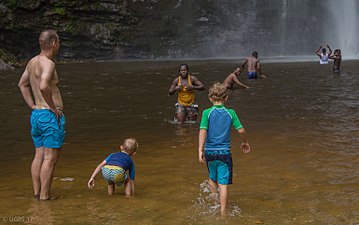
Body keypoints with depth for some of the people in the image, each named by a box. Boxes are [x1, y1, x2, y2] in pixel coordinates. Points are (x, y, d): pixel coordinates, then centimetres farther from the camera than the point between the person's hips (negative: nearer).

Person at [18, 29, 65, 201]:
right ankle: (44, 195, 2)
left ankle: (36, 192, 19)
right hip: (51, 116, -9)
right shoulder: (48, 63, -17)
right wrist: (52, 107, -20)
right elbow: (44, 86, -34)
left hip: (36, 114, 9)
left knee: (39, 156, 14)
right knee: (50, 158, -2)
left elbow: (22, 84, 24)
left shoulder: (32, 62, 11)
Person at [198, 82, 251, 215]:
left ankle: (214, 203, 35)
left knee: (212, 178, 24)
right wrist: (245, 142, 17)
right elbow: (241, 130, -2)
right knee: (223, 183, 0)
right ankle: (223, 212, -1)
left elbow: (203, 131, -13)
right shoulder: (230, 113, -2)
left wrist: (200, 150, -14)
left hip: (209, 151, 1)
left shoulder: (207, 113, -5)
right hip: (224, 152, -1)